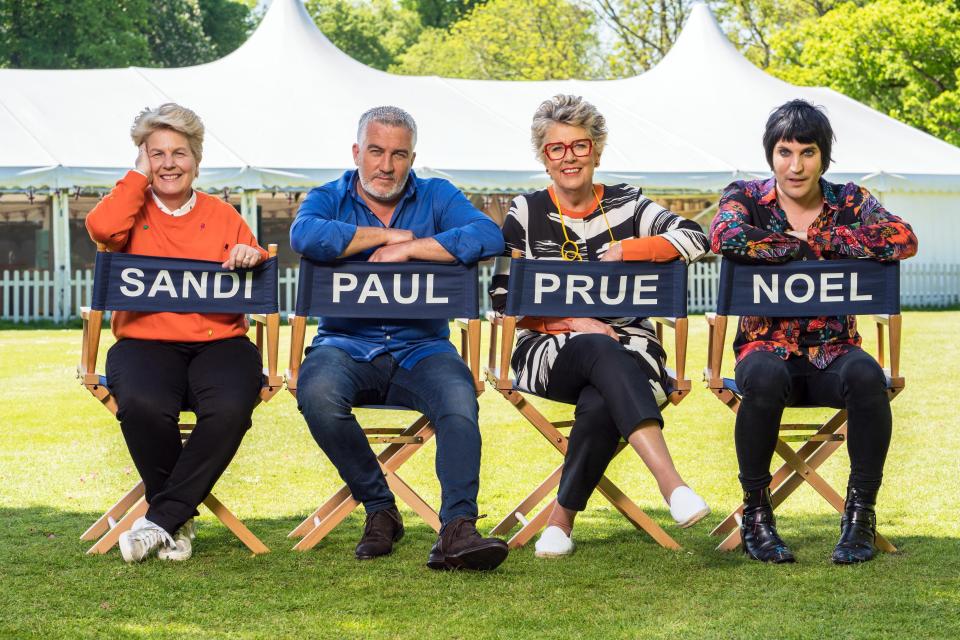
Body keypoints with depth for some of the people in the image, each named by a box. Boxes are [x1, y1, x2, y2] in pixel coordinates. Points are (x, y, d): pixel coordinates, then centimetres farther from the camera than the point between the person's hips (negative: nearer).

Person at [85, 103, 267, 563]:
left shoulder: (223, 216, 19)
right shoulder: (132, 211, 16)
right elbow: (101, 227, -10)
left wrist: (255, 260, -8)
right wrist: (140, 176, 4)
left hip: (218, 340, 1)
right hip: (144, 340, -1)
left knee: (229, 408, -33)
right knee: (143, 405, -35)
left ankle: (162, 519, -18)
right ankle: (178, 521, -11)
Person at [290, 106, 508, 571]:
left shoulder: (436, 197, 10)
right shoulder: (328, 199, 9)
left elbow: (489, 237, -10)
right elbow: (305, 237, -18)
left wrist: (409, 248, -14)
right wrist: (388, 233, -10)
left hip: (419, 348, 0)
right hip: (346, 345, 0)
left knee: (459, 399, -32)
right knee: (316, 391, -34)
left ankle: (457, 529, -40)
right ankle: (379, 511, -16)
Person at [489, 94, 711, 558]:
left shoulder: (627, 205, 10)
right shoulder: (527, 212, 9)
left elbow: (695, 240, -5)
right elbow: (504, 295, 0)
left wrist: (622, 250, -11)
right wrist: (575, 322, -10)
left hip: (629, 350, 1)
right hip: (550, 351, -1)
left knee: (600, 405, -36)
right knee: (603, 352, -37)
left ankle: (562, 520, -17)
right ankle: (671, 483, -53)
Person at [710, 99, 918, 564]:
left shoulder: (849, 202, 6)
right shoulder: (746, 199, 4)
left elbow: (904, 240, -14)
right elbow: (725, 236, -21)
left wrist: (815, 237, -14)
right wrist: (801, 247, -14)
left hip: (832, 353, 1)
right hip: (768, 347, -1)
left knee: (866, 376, -33)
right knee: (764, 378, -37)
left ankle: (861, 514, -19)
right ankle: (756, 514, -19)